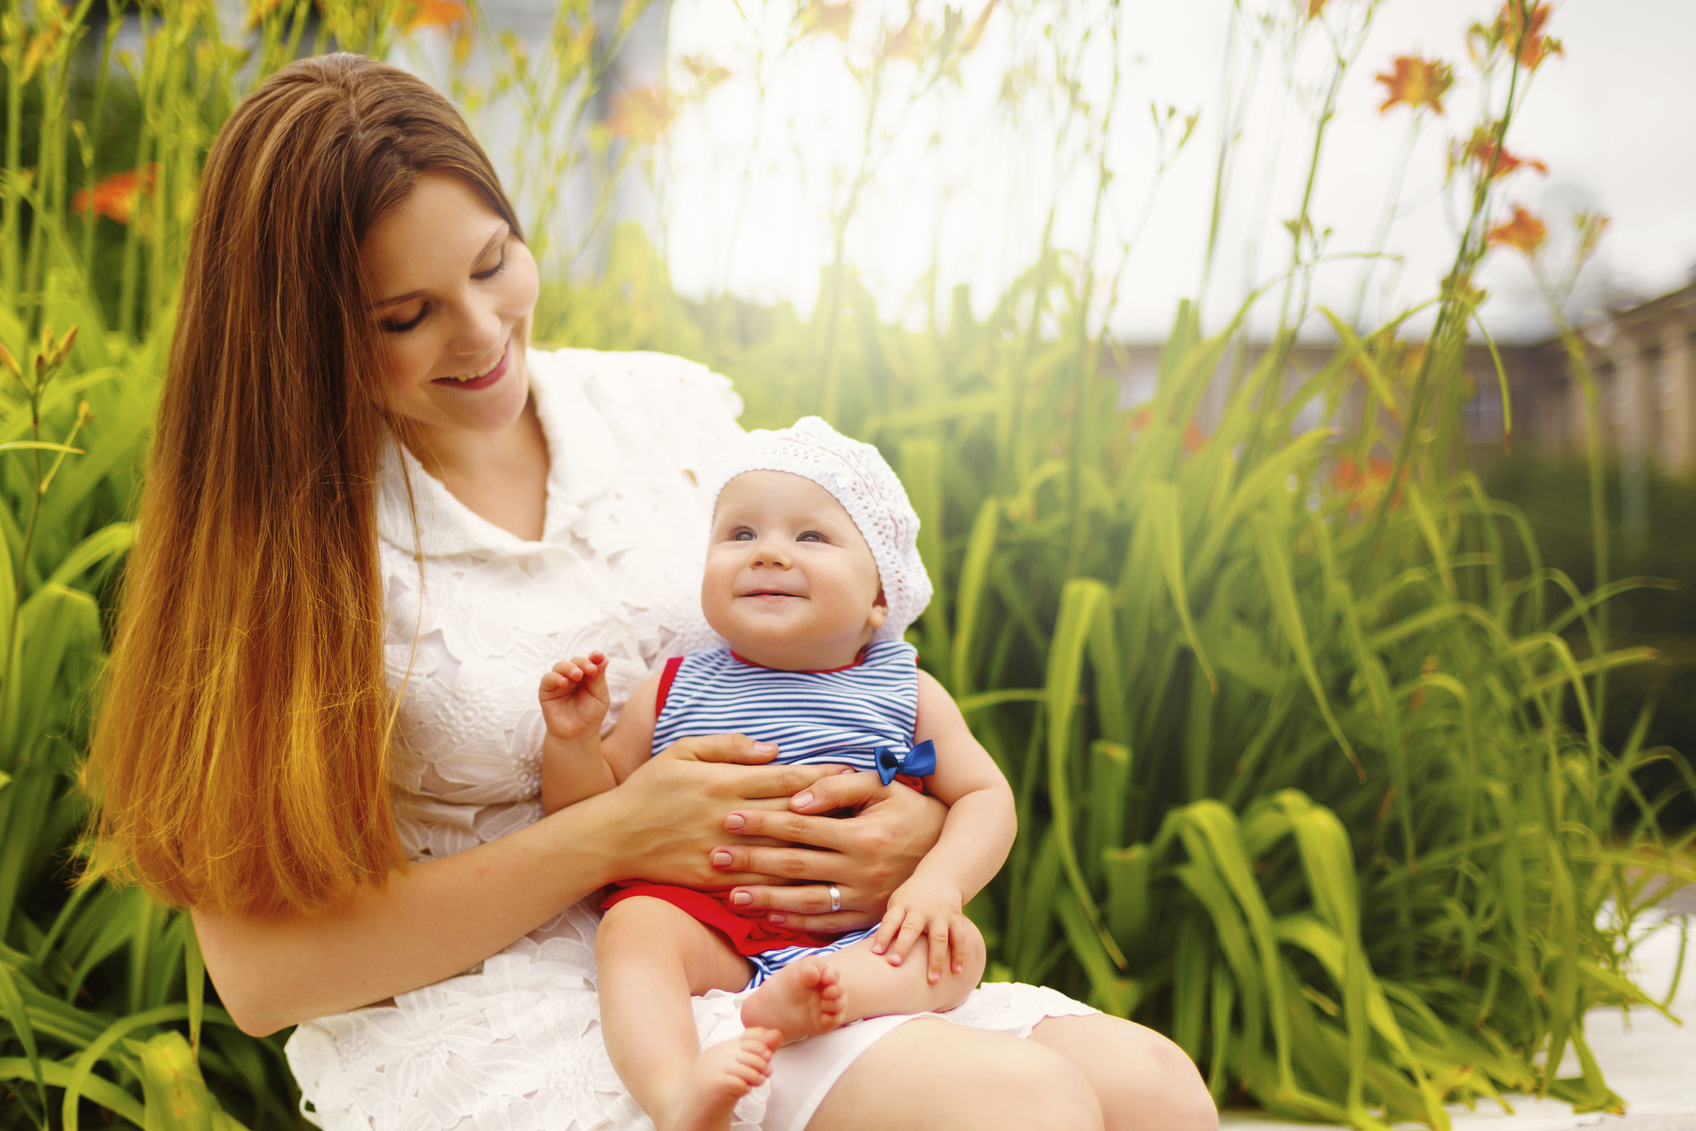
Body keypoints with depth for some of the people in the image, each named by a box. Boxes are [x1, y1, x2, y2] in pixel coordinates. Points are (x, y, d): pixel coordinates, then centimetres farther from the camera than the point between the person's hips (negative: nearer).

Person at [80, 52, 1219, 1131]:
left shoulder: (669, 409, 6)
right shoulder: (276, 544, -6)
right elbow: (263, 968, -9)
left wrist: (917, 819, -10)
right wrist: (610, 836, -17)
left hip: (777, 964, 6)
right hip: (478, 1025, -5)